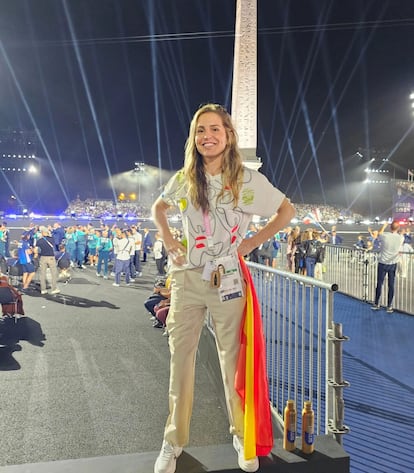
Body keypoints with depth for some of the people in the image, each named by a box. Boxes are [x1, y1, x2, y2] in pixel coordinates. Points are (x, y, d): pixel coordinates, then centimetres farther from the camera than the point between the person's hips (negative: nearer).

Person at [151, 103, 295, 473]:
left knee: (234, 360, 10)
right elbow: (158, 208, 22)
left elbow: (287, 211, 6)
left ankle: (242, 437, 32)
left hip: (228, 280, -2)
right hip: (186, 279, 2)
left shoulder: (248, 179, -5)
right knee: (180, 360, 9)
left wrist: (252, 242, -2)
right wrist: (168, 240, 6)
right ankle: (174, 442, 28)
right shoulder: (183, 179, 3)